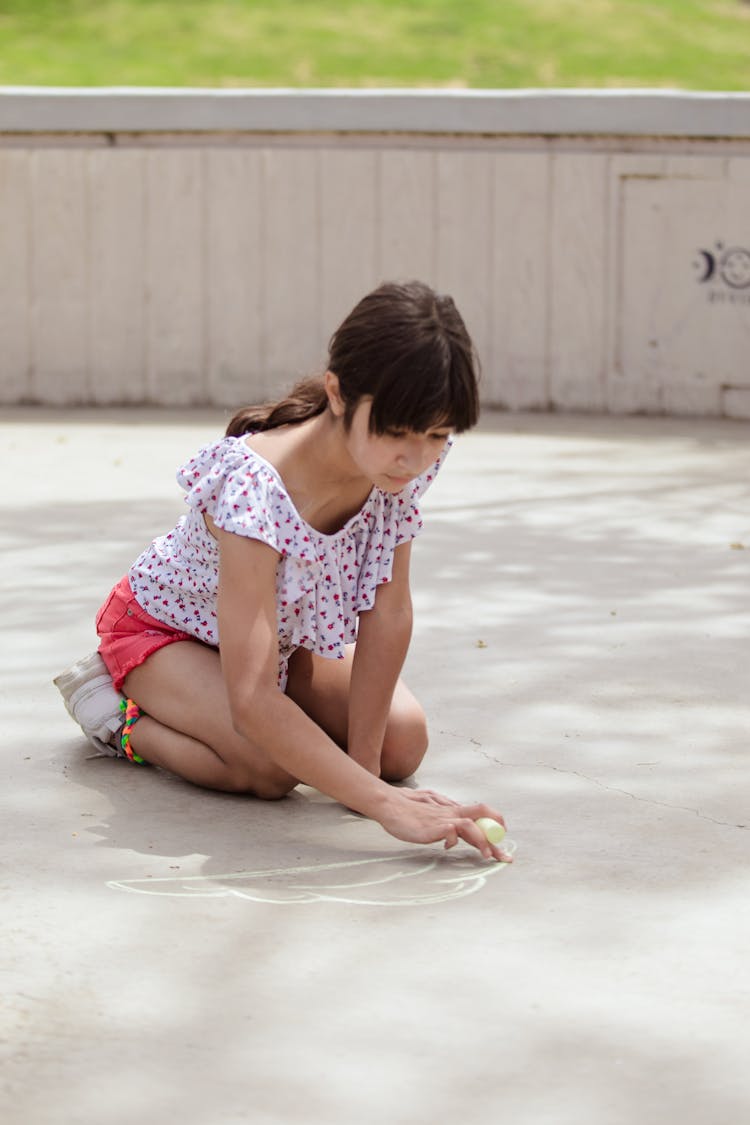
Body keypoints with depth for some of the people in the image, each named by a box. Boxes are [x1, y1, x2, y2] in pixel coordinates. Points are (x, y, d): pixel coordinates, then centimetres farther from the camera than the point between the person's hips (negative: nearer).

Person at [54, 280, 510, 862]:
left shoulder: (409, 460, -25)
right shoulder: (254, 488, -43)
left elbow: (388, 613, -18)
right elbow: (252, 701, -46)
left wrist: (364, 760, -22)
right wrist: (385, 805, -52)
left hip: (289, 628, 7)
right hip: (163, 624, -7)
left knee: (404, 742, -10)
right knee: (269, 769, -30)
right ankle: (120, 714, -1)